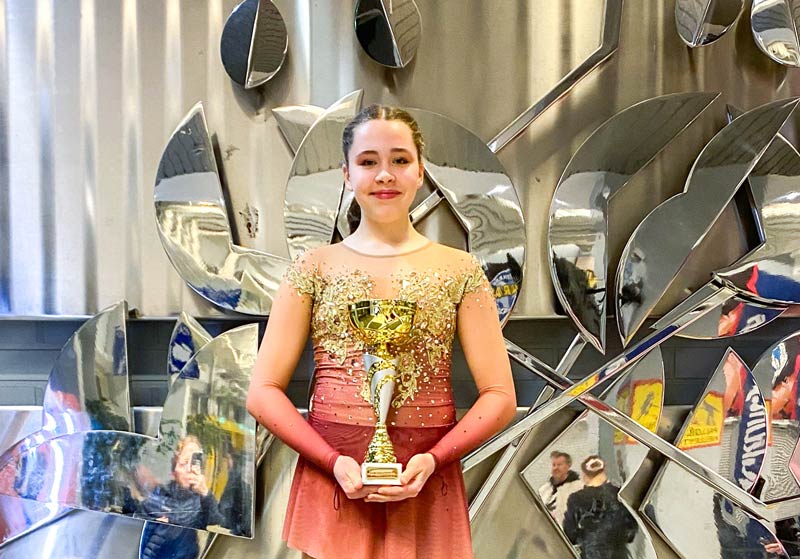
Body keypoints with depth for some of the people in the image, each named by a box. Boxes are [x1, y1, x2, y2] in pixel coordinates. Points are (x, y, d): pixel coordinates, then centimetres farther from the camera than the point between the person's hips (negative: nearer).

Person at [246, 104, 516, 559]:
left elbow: (500, 397, 1)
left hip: (425, 486, 0)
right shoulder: (315, 267, 2)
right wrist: (334, 462, -12)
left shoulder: (460, 271, 2)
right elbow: (264, 392, 0)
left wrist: (433, 459, -13)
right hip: (332, 479, 0)